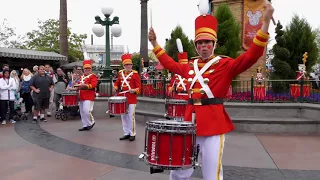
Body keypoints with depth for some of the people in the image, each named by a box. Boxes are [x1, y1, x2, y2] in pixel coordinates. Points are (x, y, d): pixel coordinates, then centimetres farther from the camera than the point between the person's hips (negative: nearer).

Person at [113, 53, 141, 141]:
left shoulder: (135, 74, -4)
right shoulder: (120, 73, 10)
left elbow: (139, 87, -7)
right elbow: (117, 83, 22)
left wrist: (134, 90, -26)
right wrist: (116, 88, 1)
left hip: (131, 99, -5)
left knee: (131, 116, -3)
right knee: (124, 116, 11)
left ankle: (132, 134, 9)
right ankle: (126, 133, 22)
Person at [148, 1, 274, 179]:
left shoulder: (225, 64, -1)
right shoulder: (190, 66, 13)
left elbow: (251, 56, -15)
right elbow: (170, 63, 30)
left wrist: (266, 21, -23)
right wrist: (155, 43, 33)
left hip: (213, 125, -5)